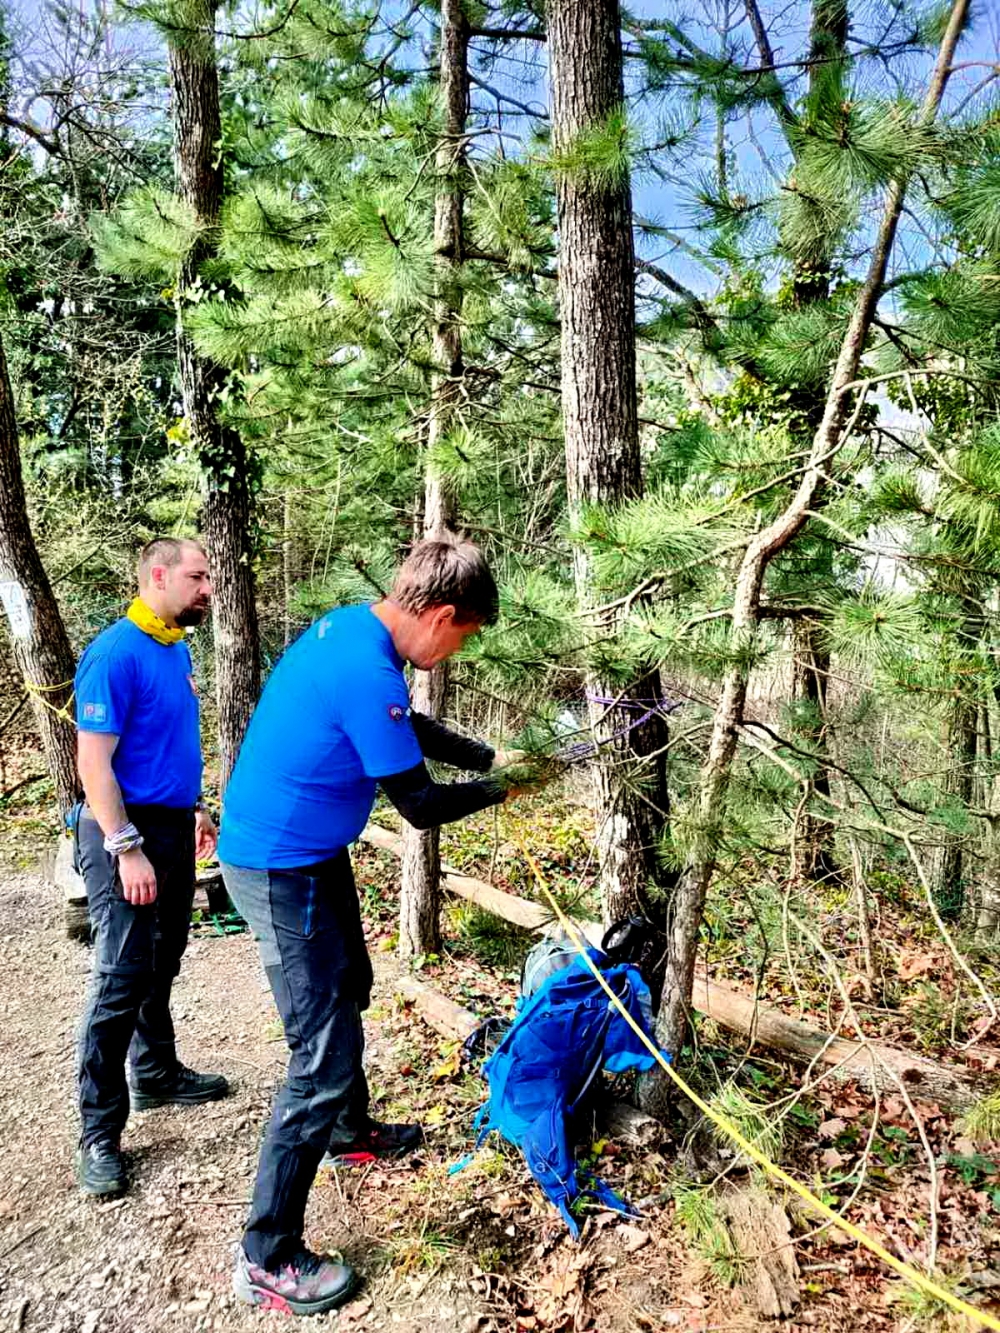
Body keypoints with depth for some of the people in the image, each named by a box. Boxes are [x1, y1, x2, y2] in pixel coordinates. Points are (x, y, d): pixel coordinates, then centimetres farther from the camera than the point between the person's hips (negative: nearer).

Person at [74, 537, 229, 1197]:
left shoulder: (178, 649, 9)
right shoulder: (116, 653, -18)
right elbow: (94, 761, -20)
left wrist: (196, 808, 20)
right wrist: (127, 849, -23)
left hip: (173, 826, 9)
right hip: (127, 831, -8)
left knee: (162, 966, 20)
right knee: (122, 979, -3)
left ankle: (155, 1074, 36)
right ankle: (99, 1133, 9)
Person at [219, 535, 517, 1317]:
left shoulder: (351, 628, 0)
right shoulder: (368, 674, -30)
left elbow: (412, 731, 15)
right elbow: (422, 806, -20)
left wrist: (496, 757, 9)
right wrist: (498, 791, -4)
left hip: (309, 854, 10)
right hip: (281, 871, -10)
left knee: (348, 991, 27)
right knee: (326, 1050, -4)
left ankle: (351, 1132, 51)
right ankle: (267, 1261, 10)